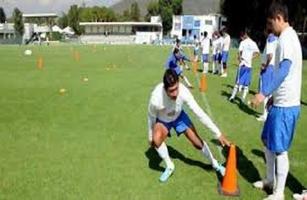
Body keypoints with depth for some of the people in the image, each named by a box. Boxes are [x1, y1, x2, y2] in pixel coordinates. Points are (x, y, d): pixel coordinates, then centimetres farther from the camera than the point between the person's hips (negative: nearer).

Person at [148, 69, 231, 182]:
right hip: (162, 120, -1)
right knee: (156, 140, -30)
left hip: (179, 116, 1)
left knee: (197, 142, 0)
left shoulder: (183, 91, -39)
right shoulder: (156, 99, -41)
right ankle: (169, 166, -3)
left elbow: (200, 113, -33)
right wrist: (150, 137, -3)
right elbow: (151, 118, -18)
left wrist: (218, 134, -33)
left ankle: (215, 164, 29)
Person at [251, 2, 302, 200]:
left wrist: (264, 93, -35)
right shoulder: (290, 36, 16)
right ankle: (270, 180, 34)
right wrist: (273, 95, 27)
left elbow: (285, 69, -30)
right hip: (282, 101, 10)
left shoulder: (286, 38, -16)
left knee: (279, 149, -1)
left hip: (285, 104, -10)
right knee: (267, 140, 20)